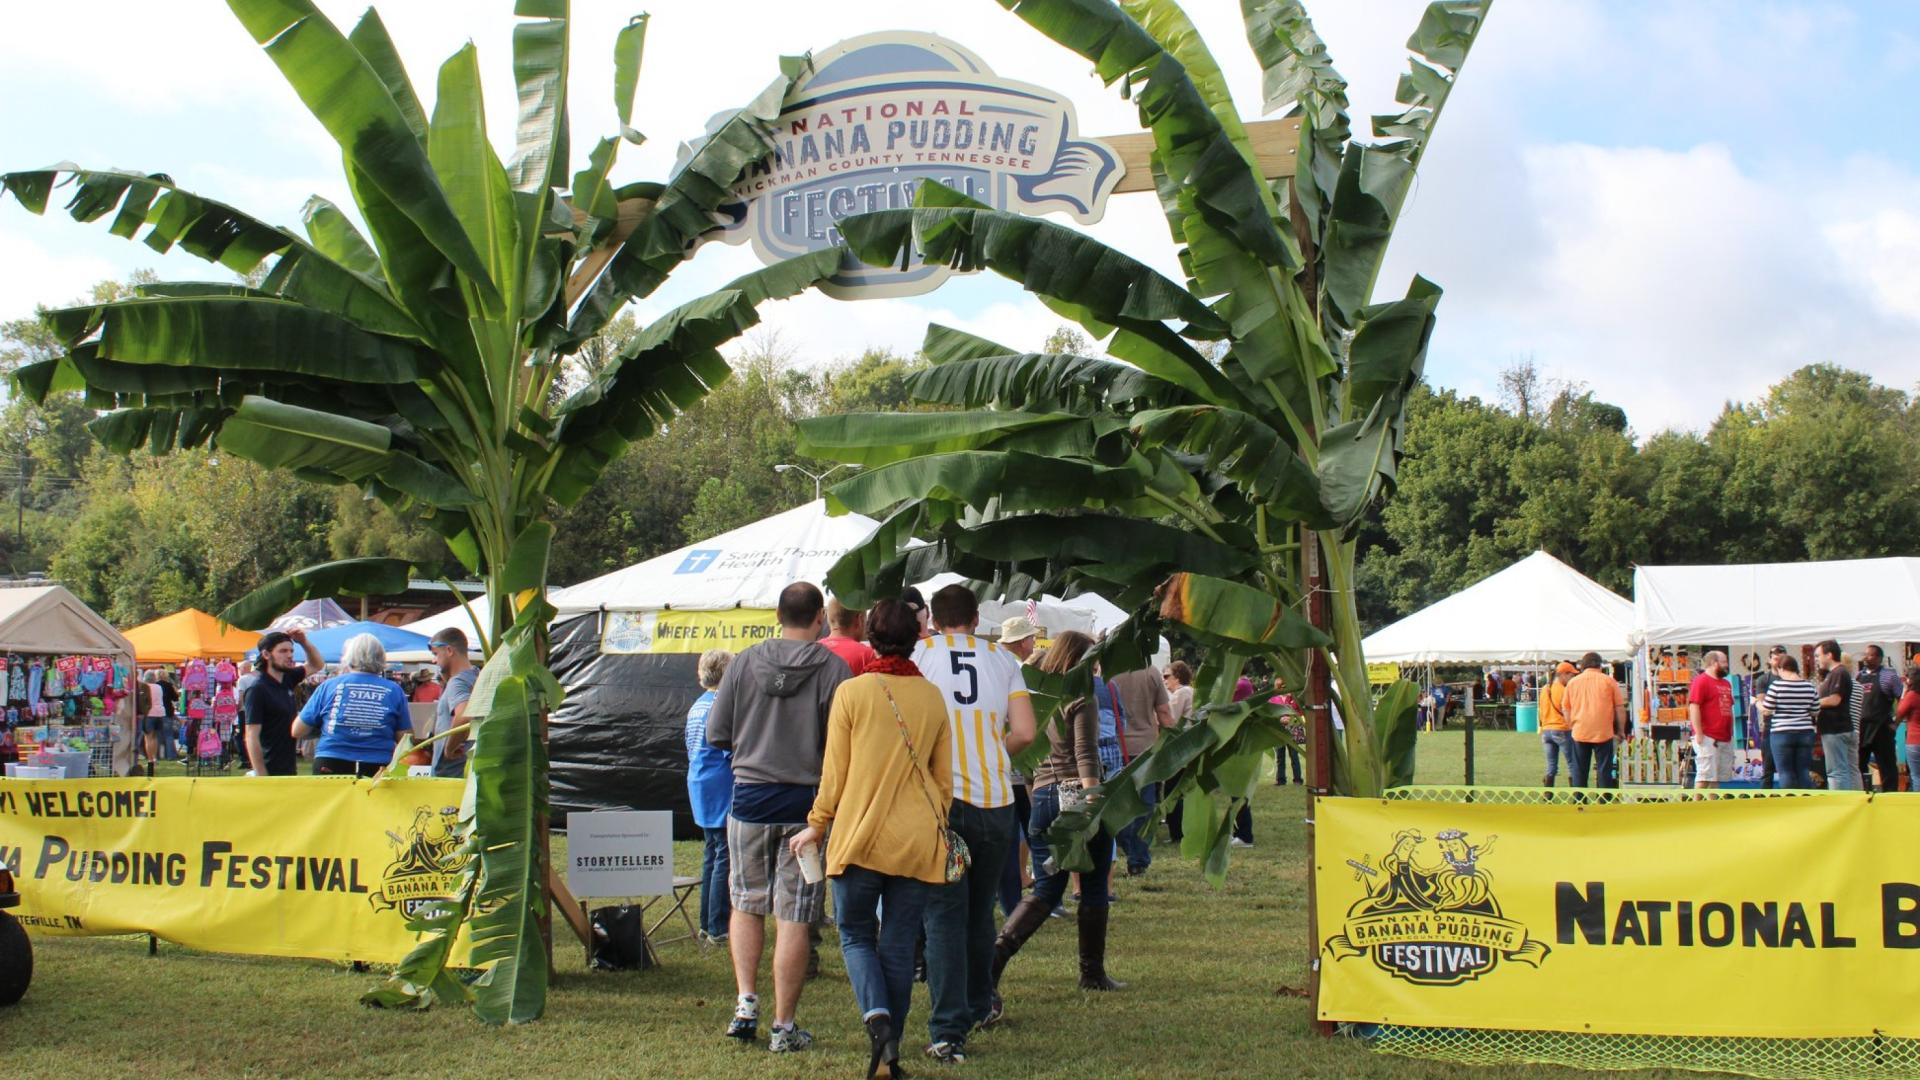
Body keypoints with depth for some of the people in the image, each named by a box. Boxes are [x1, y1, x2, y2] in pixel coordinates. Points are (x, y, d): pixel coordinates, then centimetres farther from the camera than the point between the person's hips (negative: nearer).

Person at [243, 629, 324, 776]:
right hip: (271, 772, -8)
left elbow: (317, 665, 23)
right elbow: (252, 737, -17)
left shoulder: (287, 680, 7)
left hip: (290, 769, 8)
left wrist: (304, 643, 4)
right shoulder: (257, 691, -14)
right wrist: (261, 776, -22)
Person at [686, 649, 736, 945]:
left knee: (712, 855, 15)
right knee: (725, 857, -6)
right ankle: (718, 928, -5)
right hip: (721, 789, -10)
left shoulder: (698, 705, 14)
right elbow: (733, 751, -20)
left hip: (700, 785, 10)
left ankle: (707, 924, 20)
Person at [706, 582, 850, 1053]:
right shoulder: (833, 669, -9)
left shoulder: (743, 663, -1)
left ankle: (746, 1002, 9)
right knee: (793, 918, 3)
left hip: (750, 796, 2)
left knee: (746, 903, 19)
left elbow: (716, 734, 2)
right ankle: (784, 1026, 8)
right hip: (808, 801, -2)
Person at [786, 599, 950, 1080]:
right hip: (918, 841, 3)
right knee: (899, 945, 9)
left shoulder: (852, 692, -5)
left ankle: (876, 1015, -13)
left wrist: (817, 825, 10)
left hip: (861, 833, -3)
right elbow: (944, 778, 11)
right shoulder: (932, 697, 5)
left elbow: (835, 772, -2)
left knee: (856, 935, 11)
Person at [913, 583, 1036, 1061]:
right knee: (980, 910, 20)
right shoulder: (1002, 658, 7)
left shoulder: (918, 654, 0)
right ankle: (979, 1005, 36)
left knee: (944, 915, -3)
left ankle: (949, 1031, -11)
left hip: (940, 800, -3)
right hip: (996, 801, 3)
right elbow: (1024, 733, -1)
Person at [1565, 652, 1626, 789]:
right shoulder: (1608, 681, 1)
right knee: (1604, 770, 2)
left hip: (1580, 733, 2)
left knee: (1579, 771, 8)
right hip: (1603, 733, -2)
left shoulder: (1573, 682, 9)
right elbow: (1620, 709, 1)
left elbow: (1567, 710, 13)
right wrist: (1620, 731, 10)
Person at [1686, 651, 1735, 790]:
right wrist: (1699, 734, -19)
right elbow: (1694, 707, -15)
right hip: (1707, 738, -9)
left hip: (1725, 738, 9)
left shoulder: (1726, 684, 20)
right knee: (1705, 774, -11)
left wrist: (1731, 732, 19)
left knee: (1718, 776, 9)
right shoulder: (1701, 681, -8)